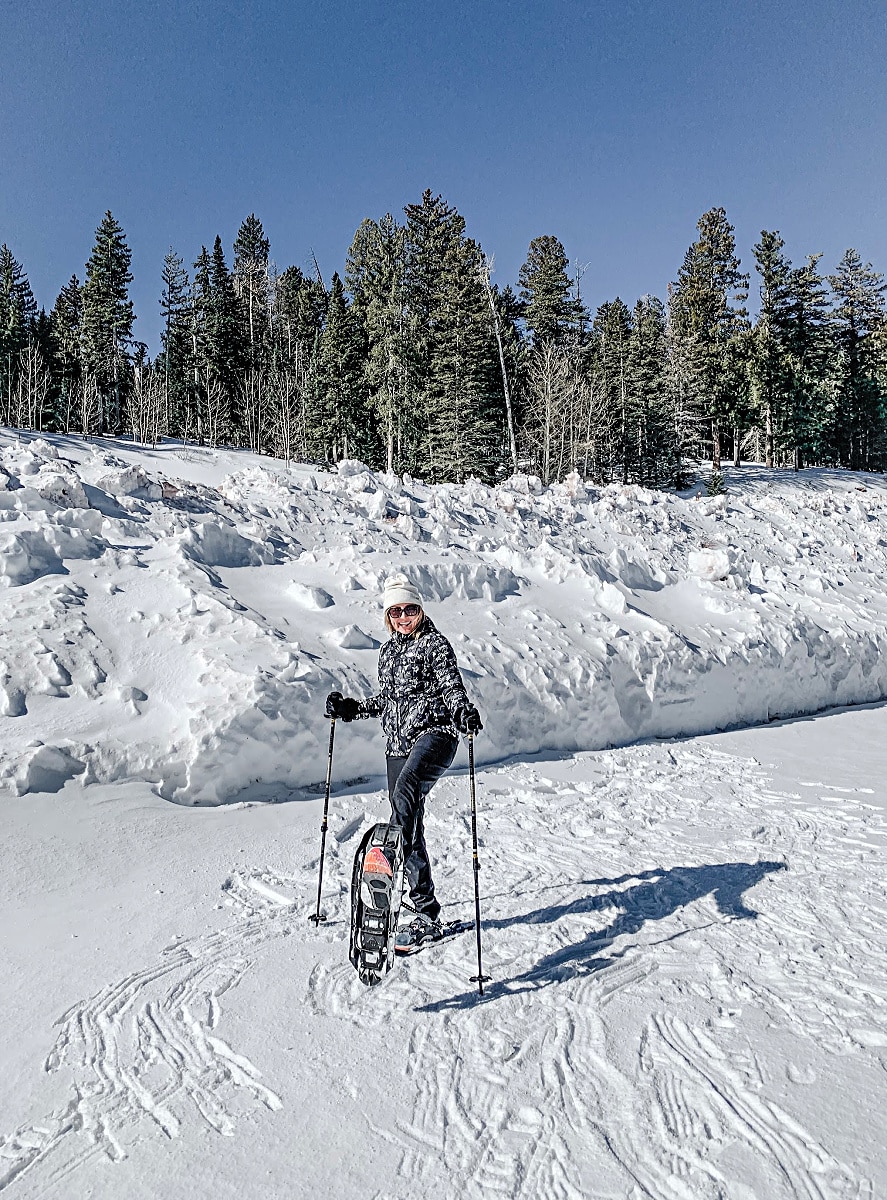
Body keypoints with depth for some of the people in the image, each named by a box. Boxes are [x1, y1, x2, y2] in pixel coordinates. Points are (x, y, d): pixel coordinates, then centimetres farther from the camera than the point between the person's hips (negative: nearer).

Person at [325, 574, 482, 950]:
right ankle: (426, 915, 14)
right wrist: (353, 708, 21)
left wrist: (462, 710, -34)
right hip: (399, 743, 7)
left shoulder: (434, 643, -3)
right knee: (410, 824, 6)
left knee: (406, 791, -37)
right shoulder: (388, 650, 17)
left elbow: (451, 687, -14)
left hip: (434, 734, -7)